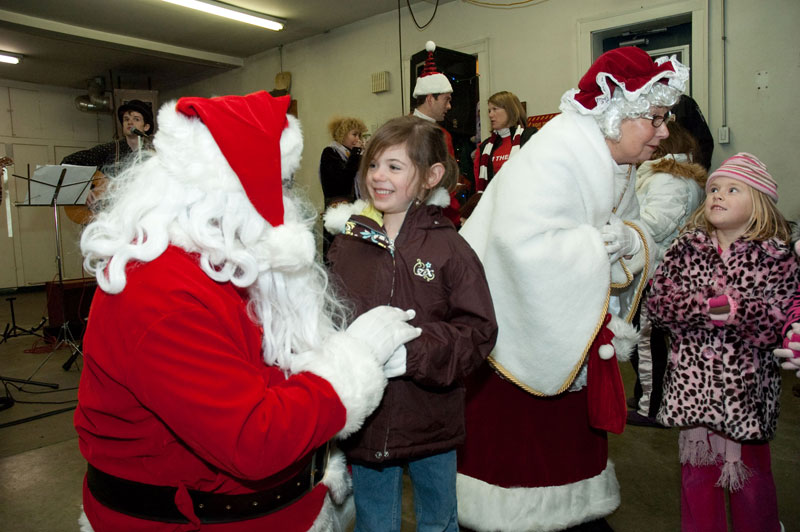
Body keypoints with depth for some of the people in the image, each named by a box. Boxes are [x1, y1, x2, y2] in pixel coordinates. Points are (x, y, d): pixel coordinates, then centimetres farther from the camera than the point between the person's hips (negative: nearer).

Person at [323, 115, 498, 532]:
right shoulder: (346, 242, -3)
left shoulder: (449, 247, -11)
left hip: (432, 425, -1)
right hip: (363, 424, 2)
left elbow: (478, 330, -14)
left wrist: (414, 351, -26)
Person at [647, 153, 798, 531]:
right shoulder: (686, 248, 2)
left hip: (746, 388, -1)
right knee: (697, 468, 14)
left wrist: (735, 310, -25)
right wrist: (708, 305, -20)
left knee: (750, 473, 15)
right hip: (692, 383, 2)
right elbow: (657, 303, -8)